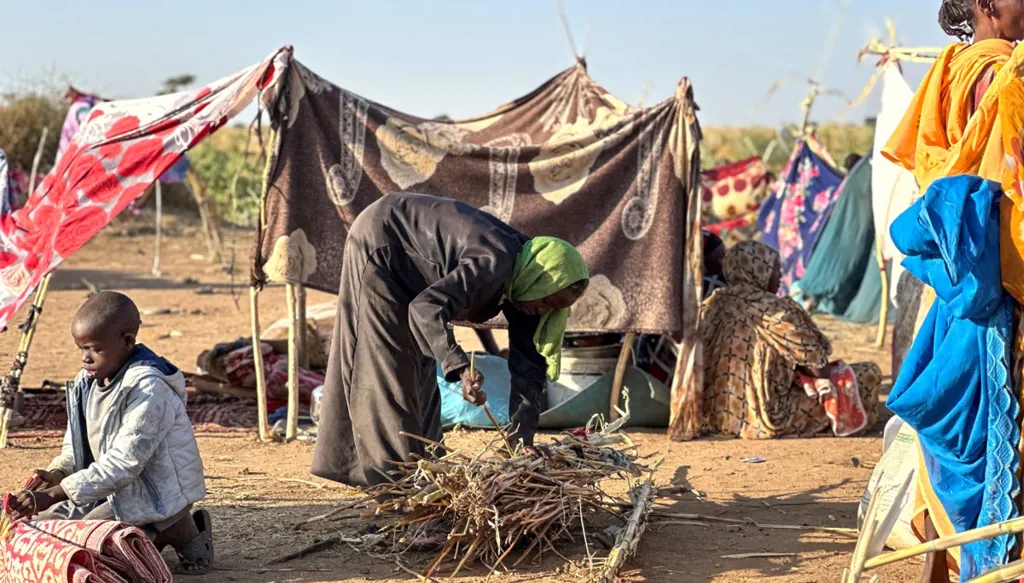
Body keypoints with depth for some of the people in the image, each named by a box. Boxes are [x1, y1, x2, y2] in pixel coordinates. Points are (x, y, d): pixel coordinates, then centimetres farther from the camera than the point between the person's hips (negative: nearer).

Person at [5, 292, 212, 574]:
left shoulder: (149, 389, -24)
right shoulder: (86, 382, 3)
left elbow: (123, 463, -27)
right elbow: (75, 447, 12)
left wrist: (52, 495, -28)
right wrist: (56, 474, -12)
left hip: (154, 494, -9)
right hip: (115, 492, 9)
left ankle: (183, 532, -5)